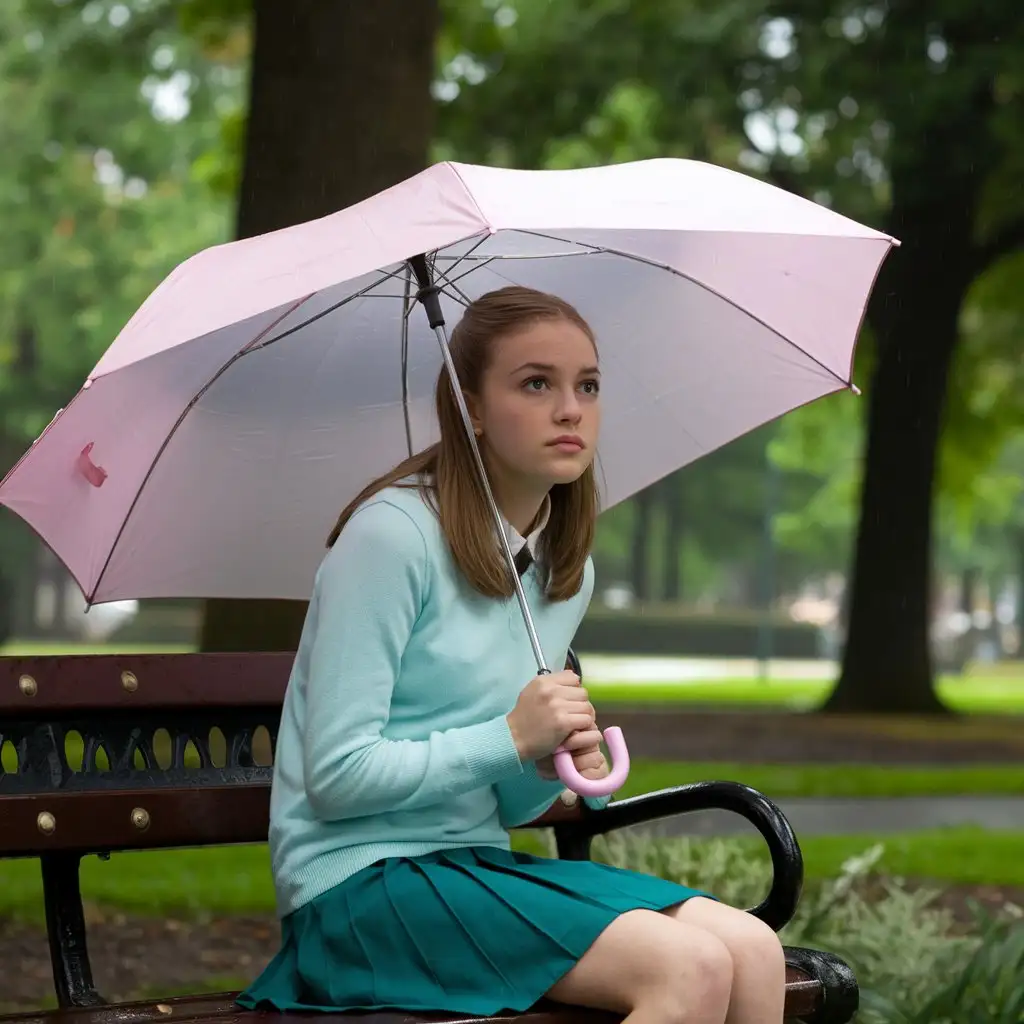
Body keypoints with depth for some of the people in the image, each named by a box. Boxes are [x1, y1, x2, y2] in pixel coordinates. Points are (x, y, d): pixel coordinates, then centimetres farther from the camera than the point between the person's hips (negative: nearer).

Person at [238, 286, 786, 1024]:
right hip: (362, 880, -8)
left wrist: (554, 768, -5)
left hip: (478, 861, 8)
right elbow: (336, 774, -16)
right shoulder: (392, 534, -12)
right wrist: (512, 737, -16)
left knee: (755, 953, -12)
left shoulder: (569, 573, 12)